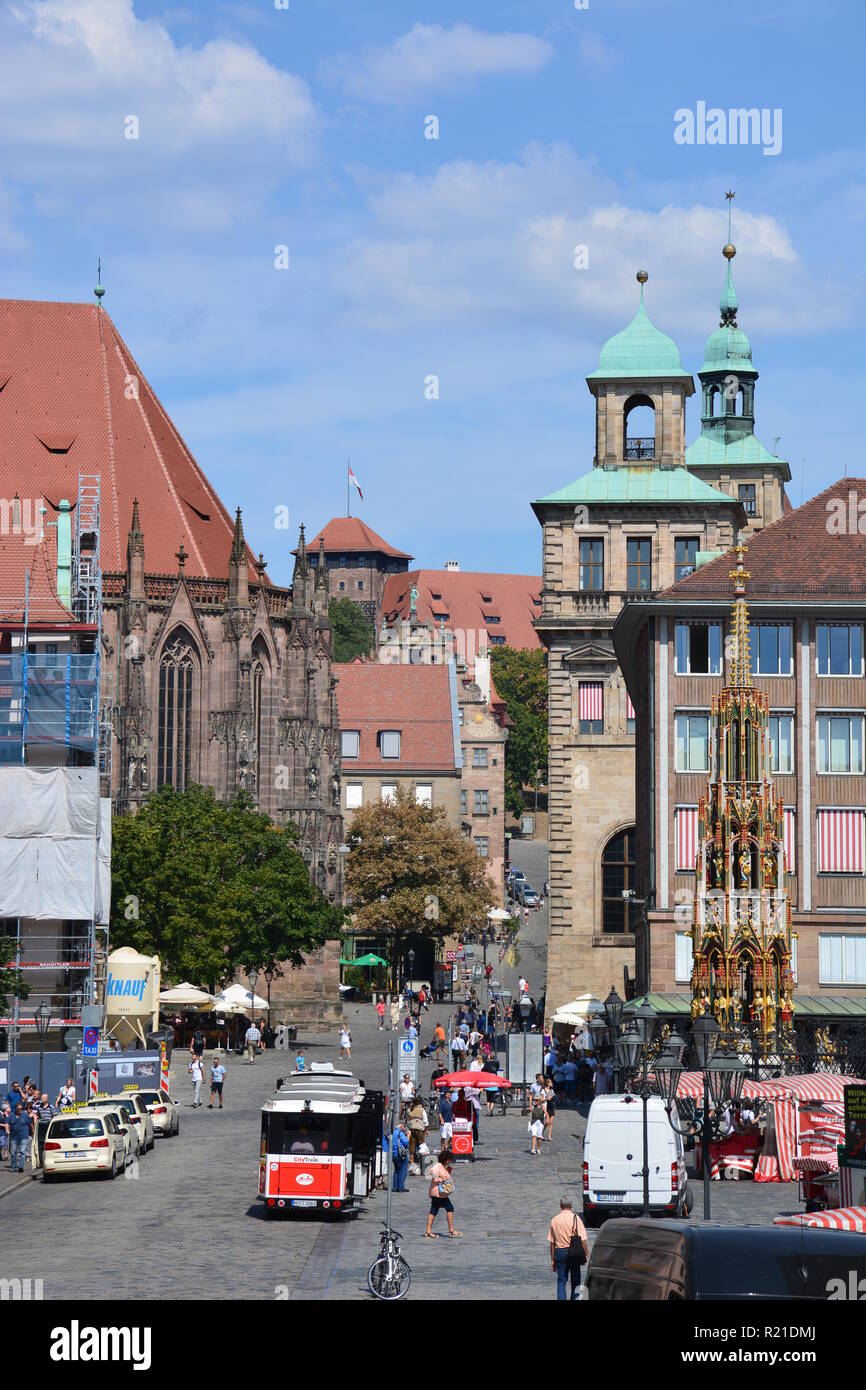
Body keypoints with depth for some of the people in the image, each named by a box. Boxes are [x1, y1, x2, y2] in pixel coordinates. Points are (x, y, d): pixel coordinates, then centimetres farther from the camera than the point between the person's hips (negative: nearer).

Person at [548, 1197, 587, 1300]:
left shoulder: (554, 1220, 3)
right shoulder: (575, 1218, -5)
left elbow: (552, 1242, 5)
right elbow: (582, 1239, -8)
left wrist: (552, 1260, 11)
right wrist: (585, 1255, 0)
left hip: (559, 1252, 2)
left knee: (561, 1281, 5)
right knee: (575, 1280, 10)